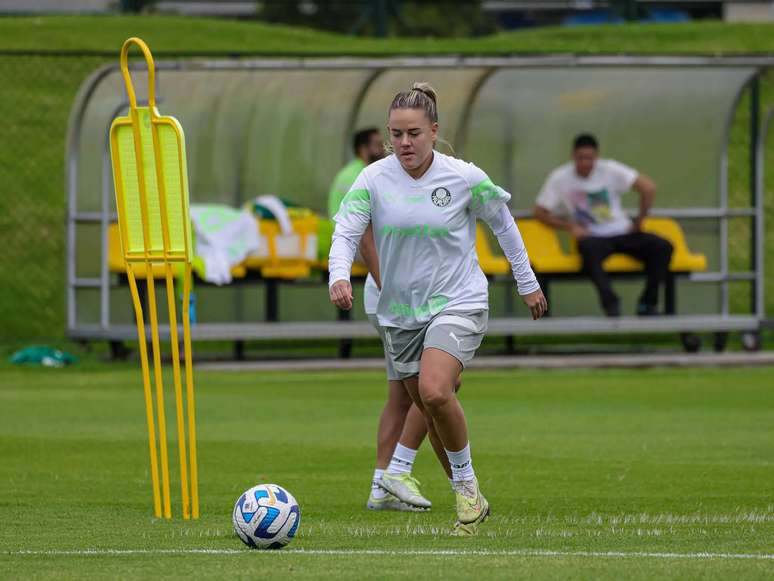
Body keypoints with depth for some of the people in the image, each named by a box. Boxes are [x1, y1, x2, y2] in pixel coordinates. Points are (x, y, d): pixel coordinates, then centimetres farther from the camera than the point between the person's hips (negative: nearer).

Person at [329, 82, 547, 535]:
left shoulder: (465, 178, -9)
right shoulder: (374, 179, -6)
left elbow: (503, 222, 6)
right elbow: (346, 232, -11)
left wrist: (528, 283, 14)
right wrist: (339, 276, -32)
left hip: (458, 302, -4)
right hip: (400, 311, 4)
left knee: (435, 392, -27)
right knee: (429, 408, 10)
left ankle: (468, 485, -8)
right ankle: (470, 501, 27)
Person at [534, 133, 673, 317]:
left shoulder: (610, 170, -4)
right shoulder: (559, 178, -3)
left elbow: (648, 187, -7)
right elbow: (540, 212, -1)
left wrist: (639, 221, -5)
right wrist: (570, 227, -12)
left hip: (622, 232, 2)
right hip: (592, 236, -2)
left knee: (663, 247, -22)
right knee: (589, 249, -40)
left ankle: (647, 304, -12)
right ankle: (611, 304, -38)